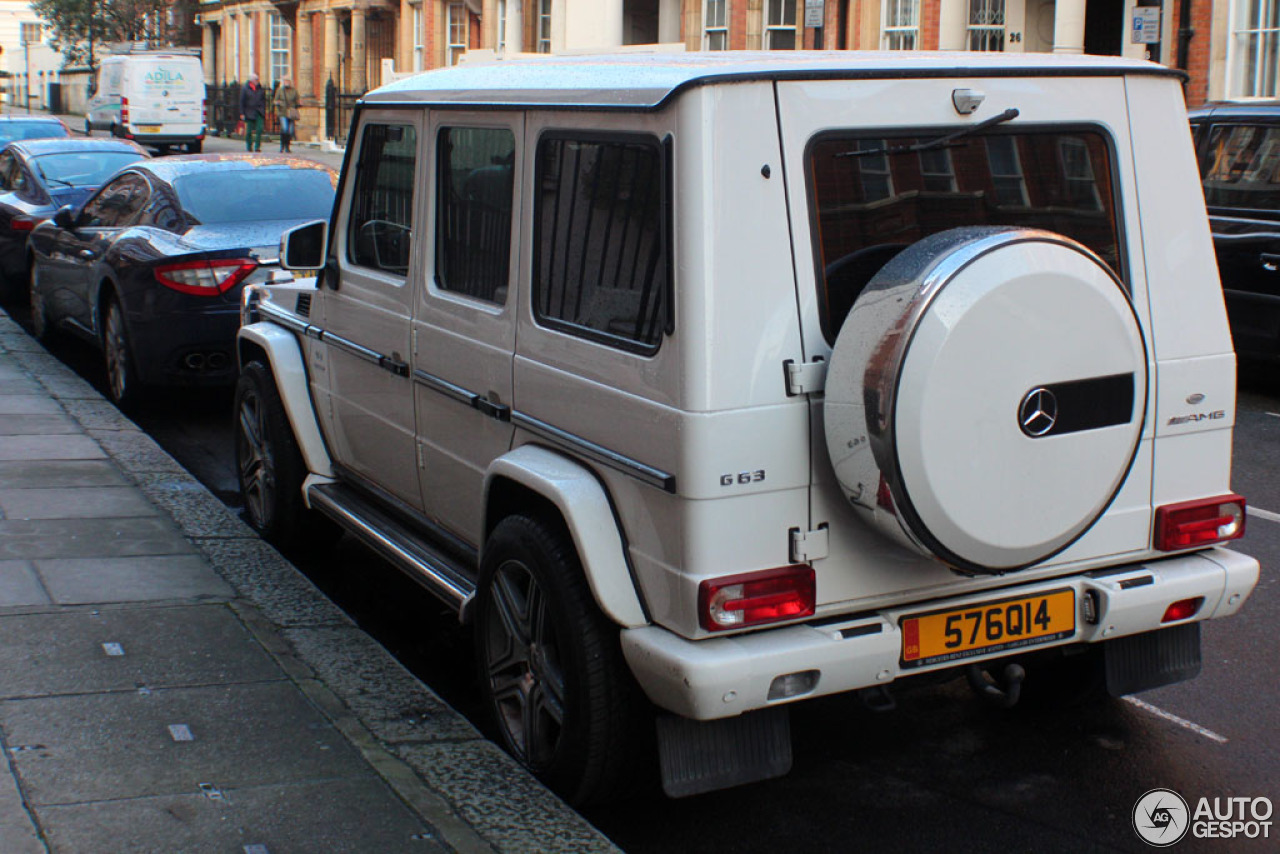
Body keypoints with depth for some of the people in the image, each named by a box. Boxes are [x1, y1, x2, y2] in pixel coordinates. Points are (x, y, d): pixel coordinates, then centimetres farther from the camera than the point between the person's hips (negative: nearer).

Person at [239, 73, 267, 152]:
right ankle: (249, 146, 18)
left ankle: (257, 146, -7)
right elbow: (242, 102, 0)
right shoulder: (245, 89, -1)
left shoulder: (260, 89, 8)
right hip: (249, 112, -2)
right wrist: (242, 113, -5)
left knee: (259, 129, -11)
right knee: (249, 131, 2)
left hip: (259, 112, 2)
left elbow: (263, 100, 15)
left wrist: (264, 111, 10)